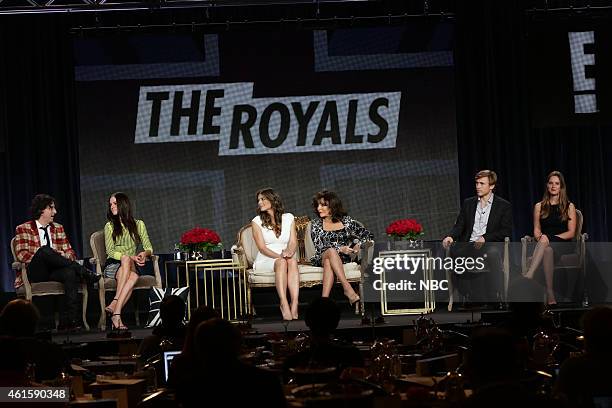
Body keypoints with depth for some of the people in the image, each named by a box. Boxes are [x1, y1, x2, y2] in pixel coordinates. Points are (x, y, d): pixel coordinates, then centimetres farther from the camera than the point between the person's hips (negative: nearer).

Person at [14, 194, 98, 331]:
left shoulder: (58, 228, 22)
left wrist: (60, 255, -9)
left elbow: (70, 252, 15)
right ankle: (85, 273, -28)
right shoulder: (23, 229, 8)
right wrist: (41, 256, -20)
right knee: (45, 250, -35)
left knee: (71, 273, -33)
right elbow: (21, 254, -5)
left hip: (54, 271, 4)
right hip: (35, 274, -4)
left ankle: (68, 321, -41)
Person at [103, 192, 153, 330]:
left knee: (133, 275, -36)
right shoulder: (109, 226, 10)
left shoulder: (138, 224, 15)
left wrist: (145, 253, -17)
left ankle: (114, 304, -47)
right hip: (113, 264, -1)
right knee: (126, 260, -37)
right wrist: (130, 257, -17)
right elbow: (110, 251, -2)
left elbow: (149, 248, 9)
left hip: (133, 265, 1)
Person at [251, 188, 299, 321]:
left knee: (292, 261, -34)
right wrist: (279, 256, -20)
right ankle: (284, 306, -50)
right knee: (281, 262, -35)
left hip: (285, 260, 2)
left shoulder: (288, 218, 12)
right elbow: (262, 248, -4)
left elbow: (293, 242, 3)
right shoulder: (257, 221, 4)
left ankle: (294, 306, -50)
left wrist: (289, 252, -20)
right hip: (264, 262, -2)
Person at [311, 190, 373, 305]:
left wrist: (359, 244, -11)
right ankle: (348, 289, -45)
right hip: (321, 259, 0)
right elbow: (319, 247, -6)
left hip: (344, 258, 0)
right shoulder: (316, 224, 7)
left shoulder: (346, 221, 8)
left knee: (328, 263, -35)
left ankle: (324, 299, -46)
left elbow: (368, 235, 10)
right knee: (331, 251, -35)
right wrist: (340, 249, -20)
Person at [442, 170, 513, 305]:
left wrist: (485, 238, -14)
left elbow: (506, 231, 0)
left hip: (490, 245, -3)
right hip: (469, 246, 3)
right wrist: (451, 236, -10)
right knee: (448, 252, -28)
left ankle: (493, 299, -38)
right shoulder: (468, 203, 20)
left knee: (493, 254, -40)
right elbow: (459, 225, 14)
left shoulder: (504, 206, 8)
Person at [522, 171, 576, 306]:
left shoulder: (569, 207, 10)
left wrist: (549, 238, -11)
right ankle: (550, 294, -47)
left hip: (563, 244, -1)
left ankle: (528, 276, -54)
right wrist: (541, 237, -13)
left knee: (548, 248, -38)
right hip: (544, 244, 1)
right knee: (547, 251, -38)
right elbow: (536, 231, 12)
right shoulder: (539, 207, 17)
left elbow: (571, 233, 2)